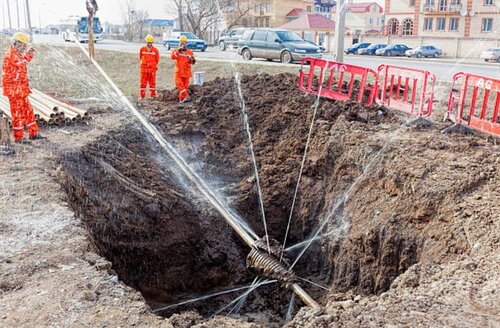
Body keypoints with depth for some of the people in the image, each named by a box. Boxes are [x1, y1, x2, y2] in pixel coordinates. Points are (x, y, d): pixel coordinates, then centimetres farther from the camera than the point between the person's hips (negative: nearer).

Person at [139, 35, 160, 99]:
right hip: (144, 68, 1)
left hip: (152, 69, -1)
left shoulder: (155, 50, -2)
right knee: (143, 82, 4)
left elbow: (157, 59, 9)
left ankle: (153, 95, 11)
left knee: (152, 82, 4)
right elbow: (140, 57, 16)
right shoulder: (142, 49, 2)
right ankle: (142, 96, 10)